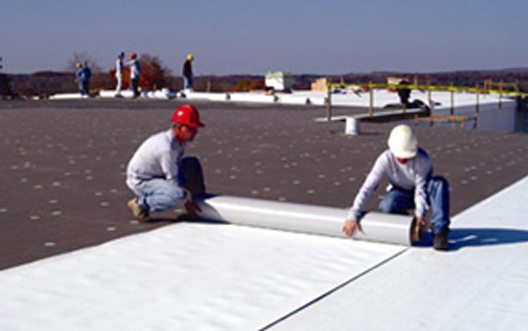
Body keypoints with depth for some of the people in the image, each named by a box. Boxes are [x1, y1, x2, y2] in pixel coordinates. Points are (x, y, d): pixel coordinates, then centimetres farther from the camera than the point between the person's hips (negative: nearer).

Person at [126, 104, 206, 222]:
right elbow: (173, 180, -24)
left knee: (192, 164, 7)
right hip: (141, 181, -10)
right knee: (180, 196, -32)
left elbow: (178, 170, 8)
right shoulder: (166, 148, -31)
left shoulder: (179, 141, -3)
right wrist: (187, 203, -15)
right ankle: (141, 203, -14)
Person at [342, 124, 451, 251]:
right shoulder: (385, 159, -27)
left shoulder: (422, 159, -29)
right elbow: (368, 187, -30)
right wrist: (353, 215, -38)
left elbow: (421, 188, -28)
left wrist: (420, 214, -43)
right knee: (386, 206, -35)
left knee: (439, 183, -34)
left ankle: (440, 231, -30)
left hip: (423, 192, 0)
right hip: (401, 193, 1)